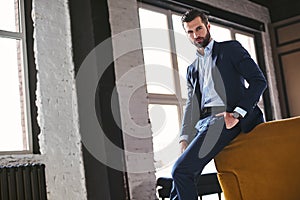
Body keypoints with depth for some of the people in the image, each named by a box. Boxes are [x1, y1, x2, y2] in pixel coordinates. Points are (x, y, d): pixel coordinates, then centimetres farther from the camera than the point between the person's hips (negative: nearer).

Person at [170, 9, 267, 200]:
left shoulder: (230, 48, 10)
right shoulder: (192, 69, 27)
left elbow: (259, 80, 0)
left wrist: (237, 113, -13)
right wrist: (185, 139, 3)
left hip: (225, 118, -6)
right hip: (204, 124, 6)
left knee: (182, 169, -21)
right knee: (183, 175, -6)